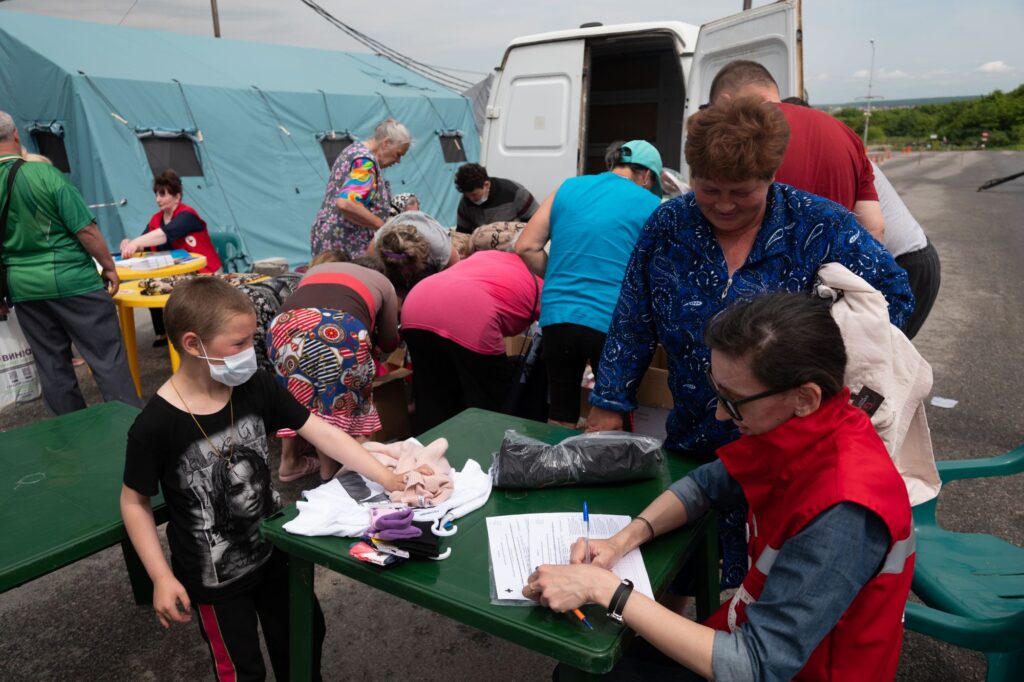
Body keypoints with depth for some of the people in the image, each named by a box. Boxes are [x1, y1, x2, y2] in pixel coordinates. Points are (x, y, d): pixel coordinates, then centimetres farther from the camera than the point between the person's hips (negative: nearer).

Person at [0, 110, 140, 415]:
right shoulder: (43, 173, -11)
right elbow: (85, 229, -13)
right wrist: (108, 266, 0)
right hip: (72, 280, -5)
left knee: (52, 367, 14)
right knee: (108, 358, 1)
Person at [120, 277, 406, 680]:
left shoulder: (256, 387, -13)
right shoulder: (155, 425, -25)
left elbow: (320, 432, -14)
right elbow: (134, 503, -12)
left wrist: (385, 477, -21)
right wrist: (162, 578, -14)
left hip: (275, 549, 5)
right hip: (214, 576, -4)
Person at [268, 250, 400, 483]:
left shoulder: (314, 270, 43)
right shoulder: (381, 282, 35)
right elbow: (389, 342, 38)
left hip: (286, 324, 4)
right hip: (341, 330, -3)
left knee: (296, 394, 26)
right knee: (345, 398, 18)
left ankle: (289, 462, 37)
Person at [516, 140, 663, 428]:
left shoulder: (568, 188, 12)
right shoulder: (650, 206, 4)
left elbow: (526, 247, 7)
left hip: (558, 316, 3)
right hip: (612, 324, -2)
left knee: (560, 416, 15)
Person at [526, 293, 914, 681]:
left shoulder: (842, 516, -34)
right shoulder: (803, 429, -11)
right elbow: (706, 484, 5)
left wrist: (603, 588, -29)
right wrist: (624, 539, -10)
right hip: (757, 632, 6)